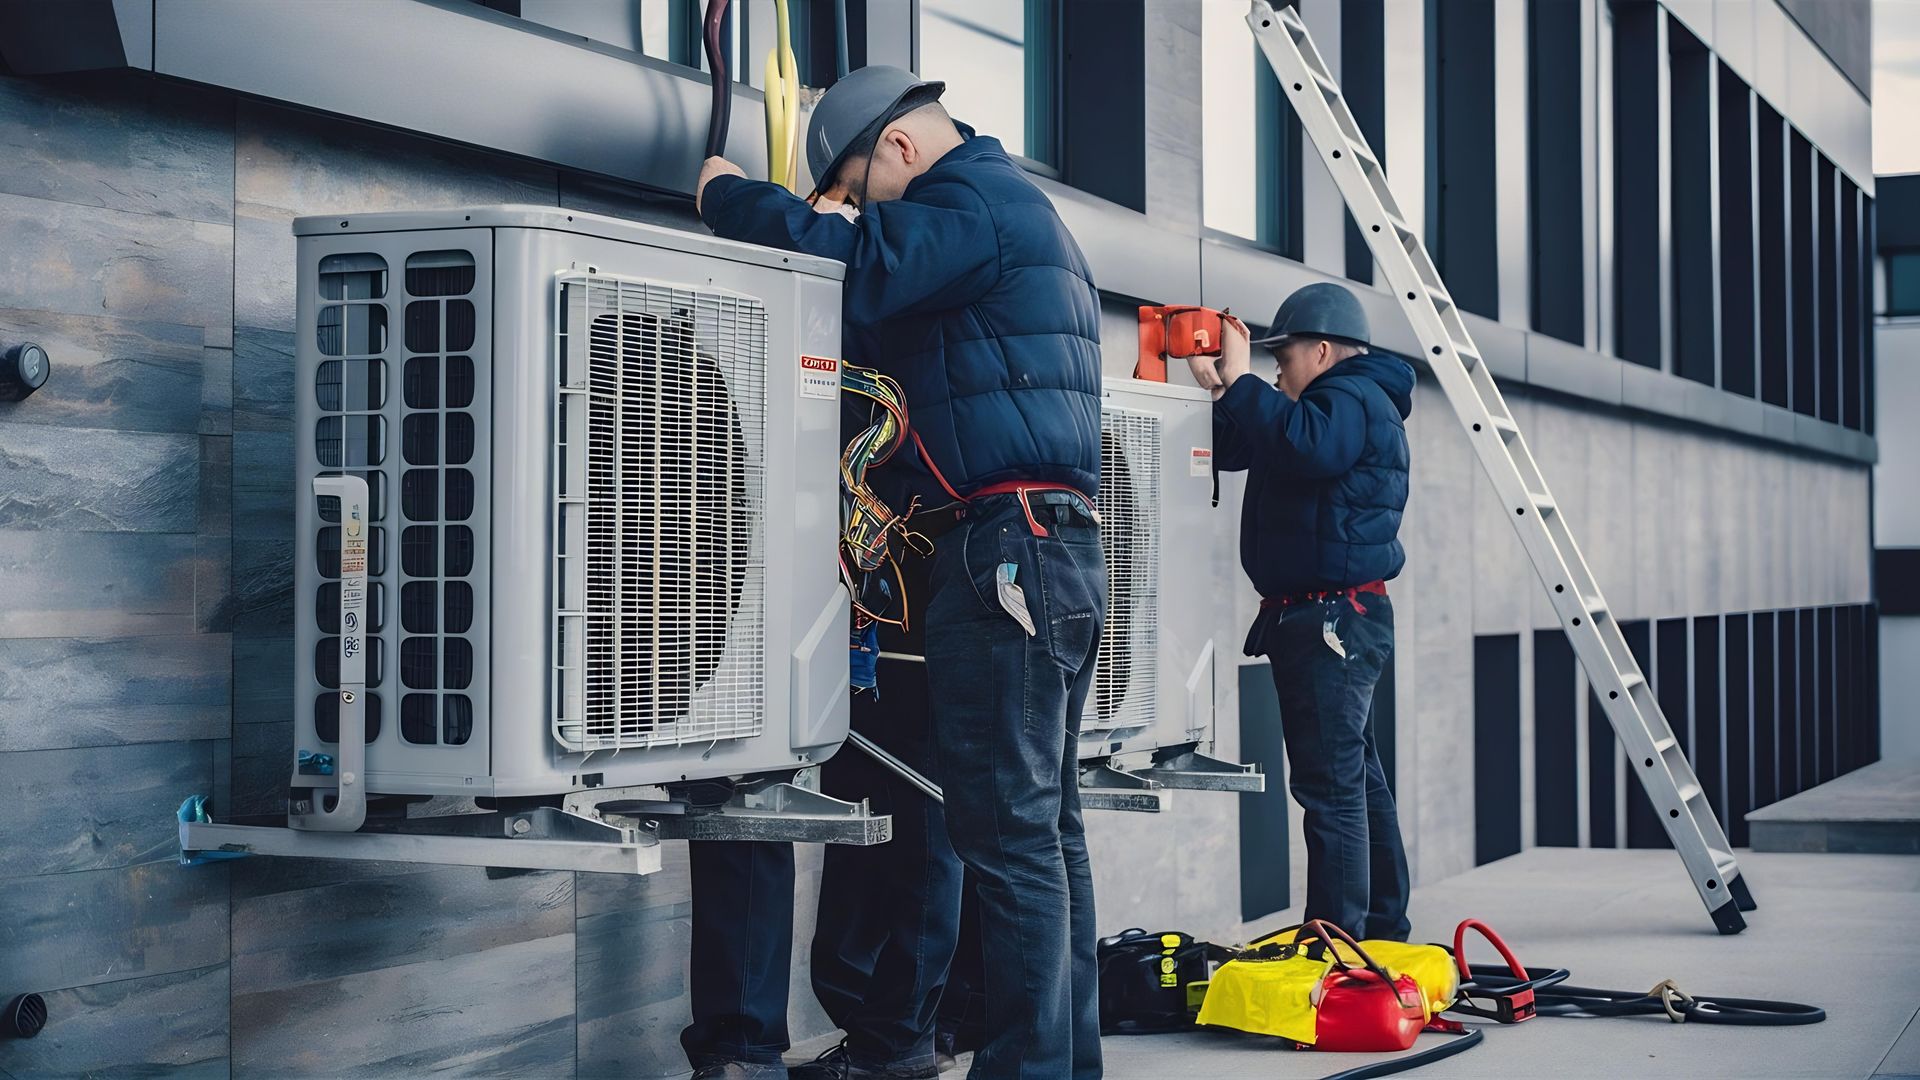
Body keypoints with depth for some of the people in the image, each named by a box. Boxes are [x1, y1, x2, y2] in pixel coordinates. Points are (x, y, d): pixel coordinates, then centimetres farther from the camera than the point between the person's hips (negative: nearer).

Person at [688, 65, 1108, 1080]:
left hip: (1004, 547, -10)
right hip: (1064, 546, 10)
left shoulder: (973, 198, -6)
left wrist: (726, 192, -4)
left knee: (1010, 834, -10)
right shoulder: (1023, 214, 26)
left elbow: (835, 262, -19)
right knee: (1046, 825, 11)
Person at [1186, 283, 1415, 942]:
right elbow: (1237, 453, 25)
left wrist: (1242, 380, -23)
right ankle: (1382, 932, 24)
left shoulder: (1354, 400, -9)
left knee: (1330, 783, -12)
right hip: (1337, 620, 11)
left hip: (1331, 616, -11)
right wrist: (1218, 388, 9)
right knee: (1357, 777, 16)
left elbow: (1302, 445, -32)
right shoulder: (1347, 402, 24)